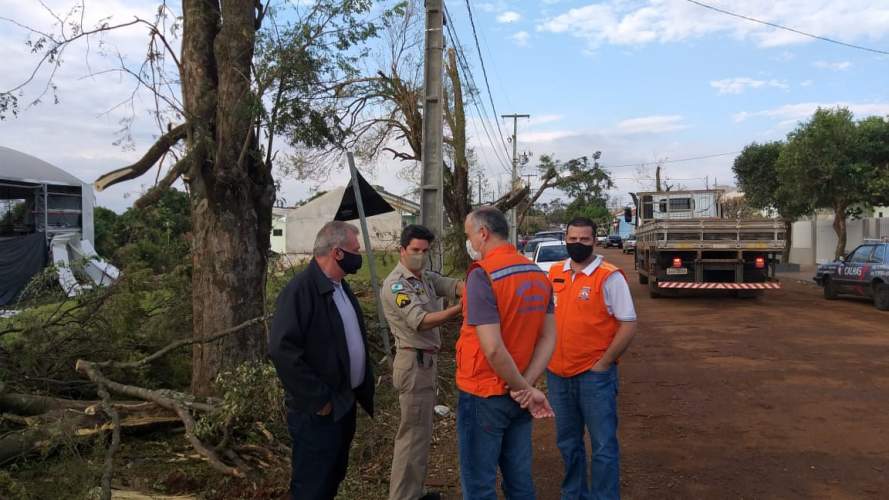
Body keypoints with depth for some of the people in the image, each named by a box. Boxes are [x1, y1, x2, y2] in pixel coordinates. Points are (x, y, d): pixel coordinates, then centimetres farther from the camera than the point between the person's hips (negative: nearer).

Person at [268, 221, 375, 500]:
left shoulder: (340, 286, 10)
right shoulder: (301, 289, -20)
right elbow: (281, 349, -26)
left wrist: (363, 387, 12)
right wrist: (317, 399, -22)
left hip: (345, 402, 9)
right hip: (319, 411, -9)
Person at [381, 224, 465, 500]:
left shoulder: (427, 278, 11)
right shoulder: (396, 284, -16)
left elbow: (454, 286, -6)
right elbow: (422, 322, -26)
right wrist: (461, 308, -38)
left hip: (427, 360, 9)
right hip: (414, 363, -9)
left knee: (420, 430, 17)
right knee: (414, 433, -4)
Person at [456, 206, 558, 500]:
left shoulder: (482, 275, -19)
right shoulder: (538, 274, 4)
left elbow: (492, 349, -25)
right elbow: (549, 338, 3)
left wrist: (525, 389, -12)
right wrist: (525, 386, -6)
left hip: (484, 395, -7)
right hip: (517, 396, 7)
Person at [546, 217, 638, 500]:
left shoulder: (609, 277, -10)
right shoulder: (553, 274, 6)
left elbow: (628, 326, -10)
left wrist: (603, 364, -12)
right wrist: (547, 356, 8)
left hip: (594, 374, -5)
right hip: (557, 374, 5)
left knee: (603, 445, 2)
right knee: (568, 443, 18)